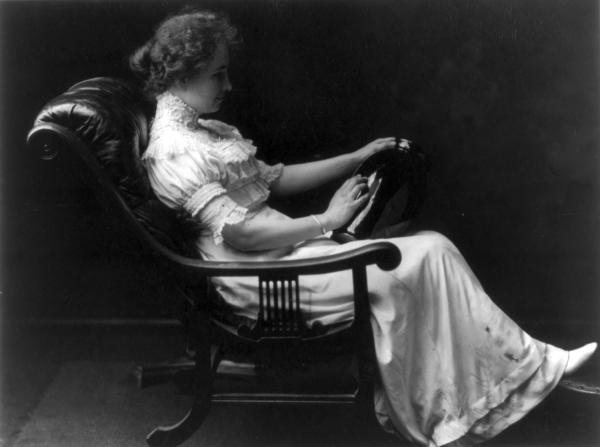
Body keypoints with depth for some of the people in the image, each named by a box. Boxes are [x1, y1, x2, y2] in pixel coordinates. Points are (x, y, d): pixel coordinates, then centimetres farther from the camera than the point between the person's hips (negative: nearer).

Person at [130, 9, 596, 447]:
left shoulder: (206, 131, 18)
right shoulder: (174, 148, -14)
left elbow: (273, 178, 20)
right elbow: (238, 233, -21)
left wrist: (355, 158, 15)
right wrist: (326, 220, -14)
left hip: (279, 249, 10)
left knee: (432, 250, -6)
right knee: (429, 256, -15)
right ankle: (533, 366, 0)